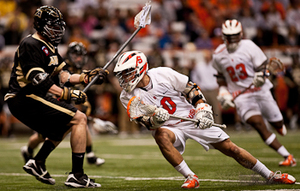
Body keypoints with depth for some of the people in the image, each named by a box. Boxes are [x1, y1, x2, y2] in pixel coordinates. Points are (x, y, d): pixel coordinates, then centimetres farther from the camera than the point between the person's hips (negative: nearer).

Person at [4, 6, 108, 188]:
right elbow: (37, 79, -23)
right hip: (26, 99, -11)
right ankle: (77, 176, -16)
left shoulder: (49, 48, 19)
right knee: (79, 118, -14)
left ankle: (38, 163, 23)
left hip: (36, 99, 11)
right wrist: (66, 94, -26)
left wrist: (86, 77, 7)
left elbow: (62, 77, 18)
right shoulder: (30, 45, -13)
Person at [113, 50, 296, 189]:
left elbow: (191, 88, -4)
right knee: (161, 135, -36)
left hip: (192, 118, 0)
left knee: (230, 148, -3)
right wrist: (155, 119, -33)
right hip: (168, 126, 1)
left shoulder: (163, 74, -13)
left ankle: (270, 175, 14)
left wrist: (203, 110, -13)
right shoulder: (127, 97, -9)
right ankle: (191, 177, -26)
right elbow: (146, 122, -11)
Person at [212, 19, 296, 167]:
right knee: (258, 124, -21)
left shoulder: (249, 47, -8)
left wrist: (260, 77, -26)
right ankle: (287, 157, -20)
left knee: (278, 124, 5)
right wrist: (223, 92, 4)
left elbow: (263, 66, -6)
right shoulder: (218, 55, 2)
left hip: (260, 90, 0)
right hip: (240, 95, 0)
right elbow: (221, 75, 18)